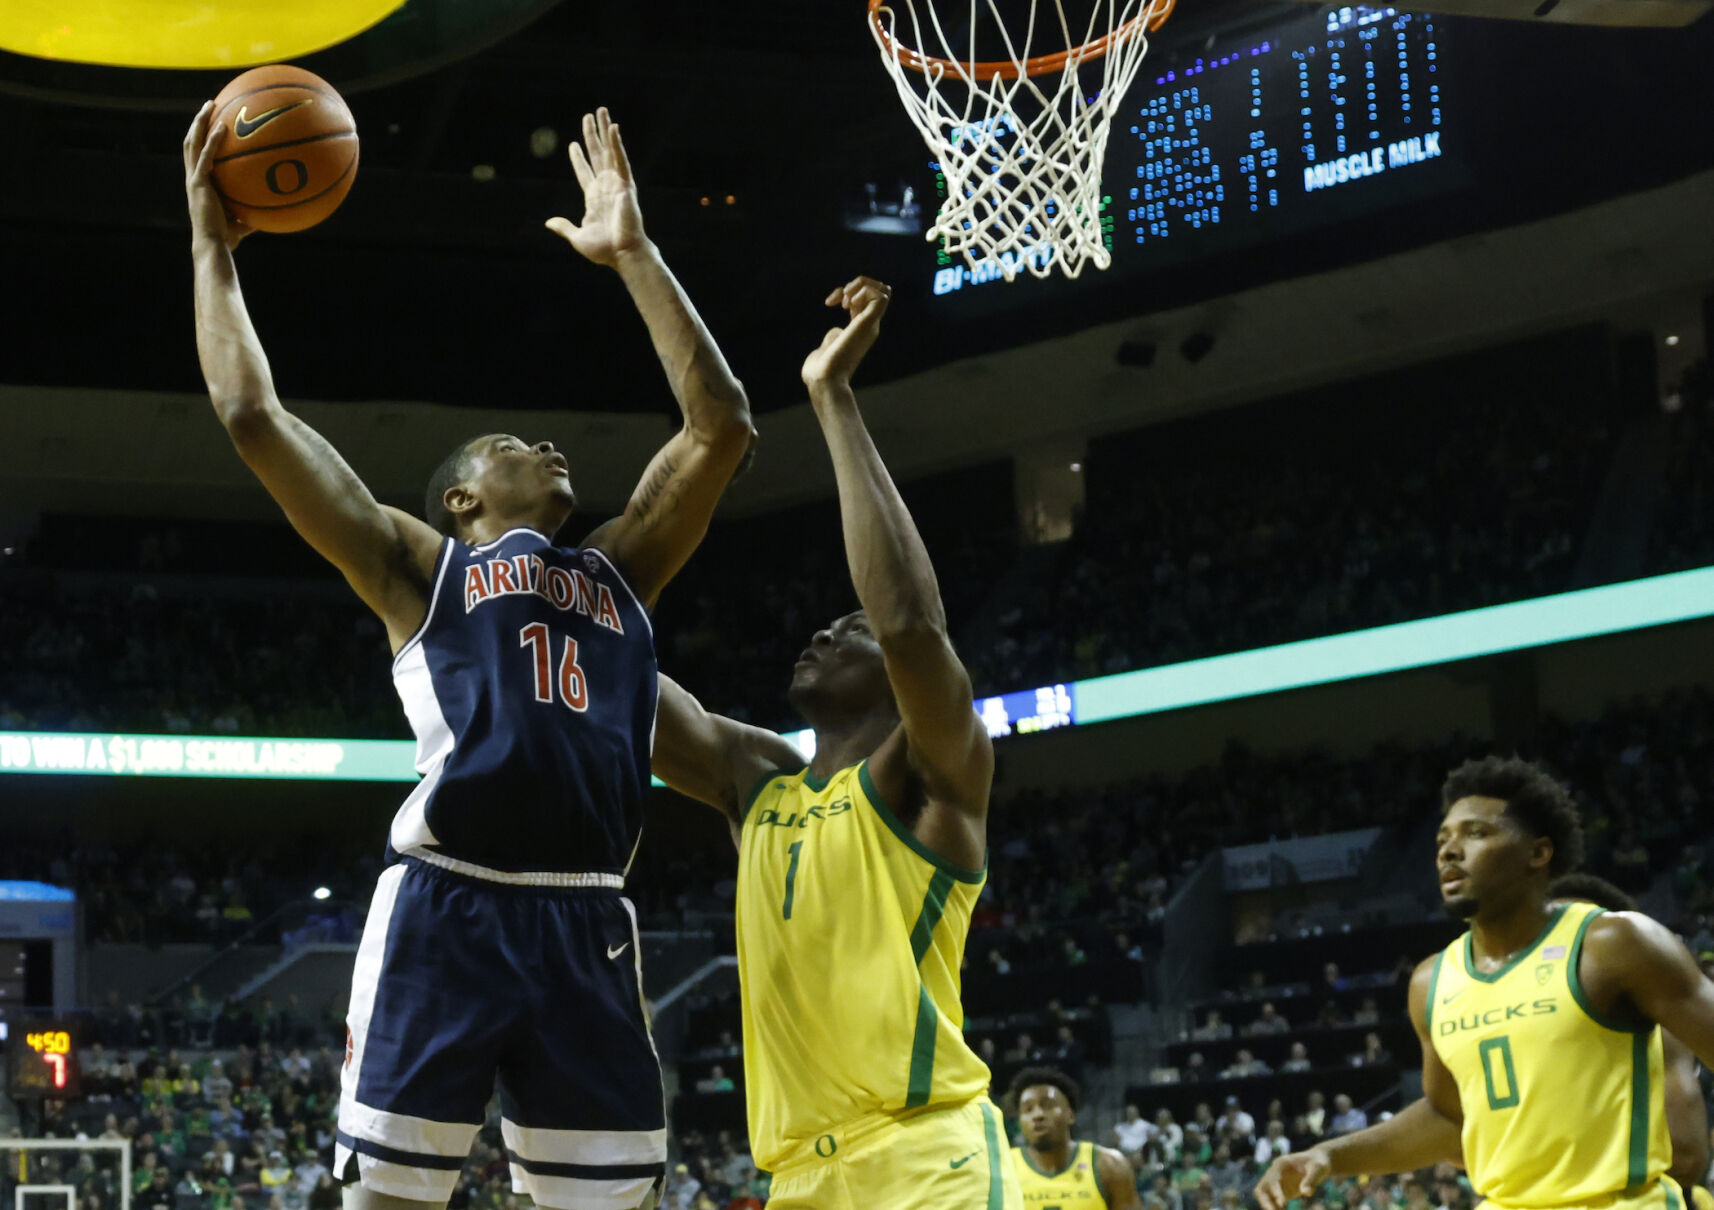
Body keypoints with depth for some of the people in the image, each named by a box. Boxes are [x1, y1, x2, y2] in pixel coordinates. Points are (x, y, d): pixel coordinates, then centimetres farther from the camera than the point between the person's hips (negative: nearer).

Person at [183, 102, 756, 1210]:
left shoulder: (619, 570, 27)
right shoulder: (418, 564, 16)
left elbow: (721, 425, 23)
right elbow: (254, 416, 10)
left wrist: (632, 254, 23)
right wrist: (213, 248, 18)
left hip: (587, 922, 4)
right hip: (446, 909, -4)